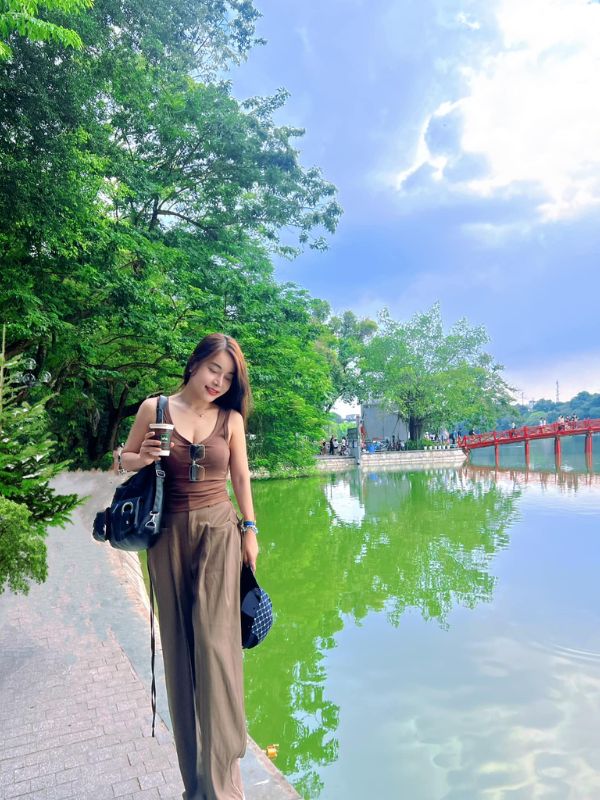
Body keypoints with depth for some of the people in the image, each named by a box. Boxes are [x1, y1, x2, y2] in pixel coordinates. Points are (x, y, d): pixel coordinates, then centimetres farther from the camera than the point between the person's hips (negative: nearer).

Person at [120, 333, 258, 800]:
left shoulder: (230, 418, -1)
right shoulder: (155, 408, -2)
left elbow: (241, 477, 6)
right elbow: (125, 457, 9)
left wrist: (250, 530, 4)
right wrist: (142, 458, -13)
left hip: (218, 532, -1)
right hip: (170, 534, 1)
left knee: (215, 641, -6)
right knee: (179, 644, 10)